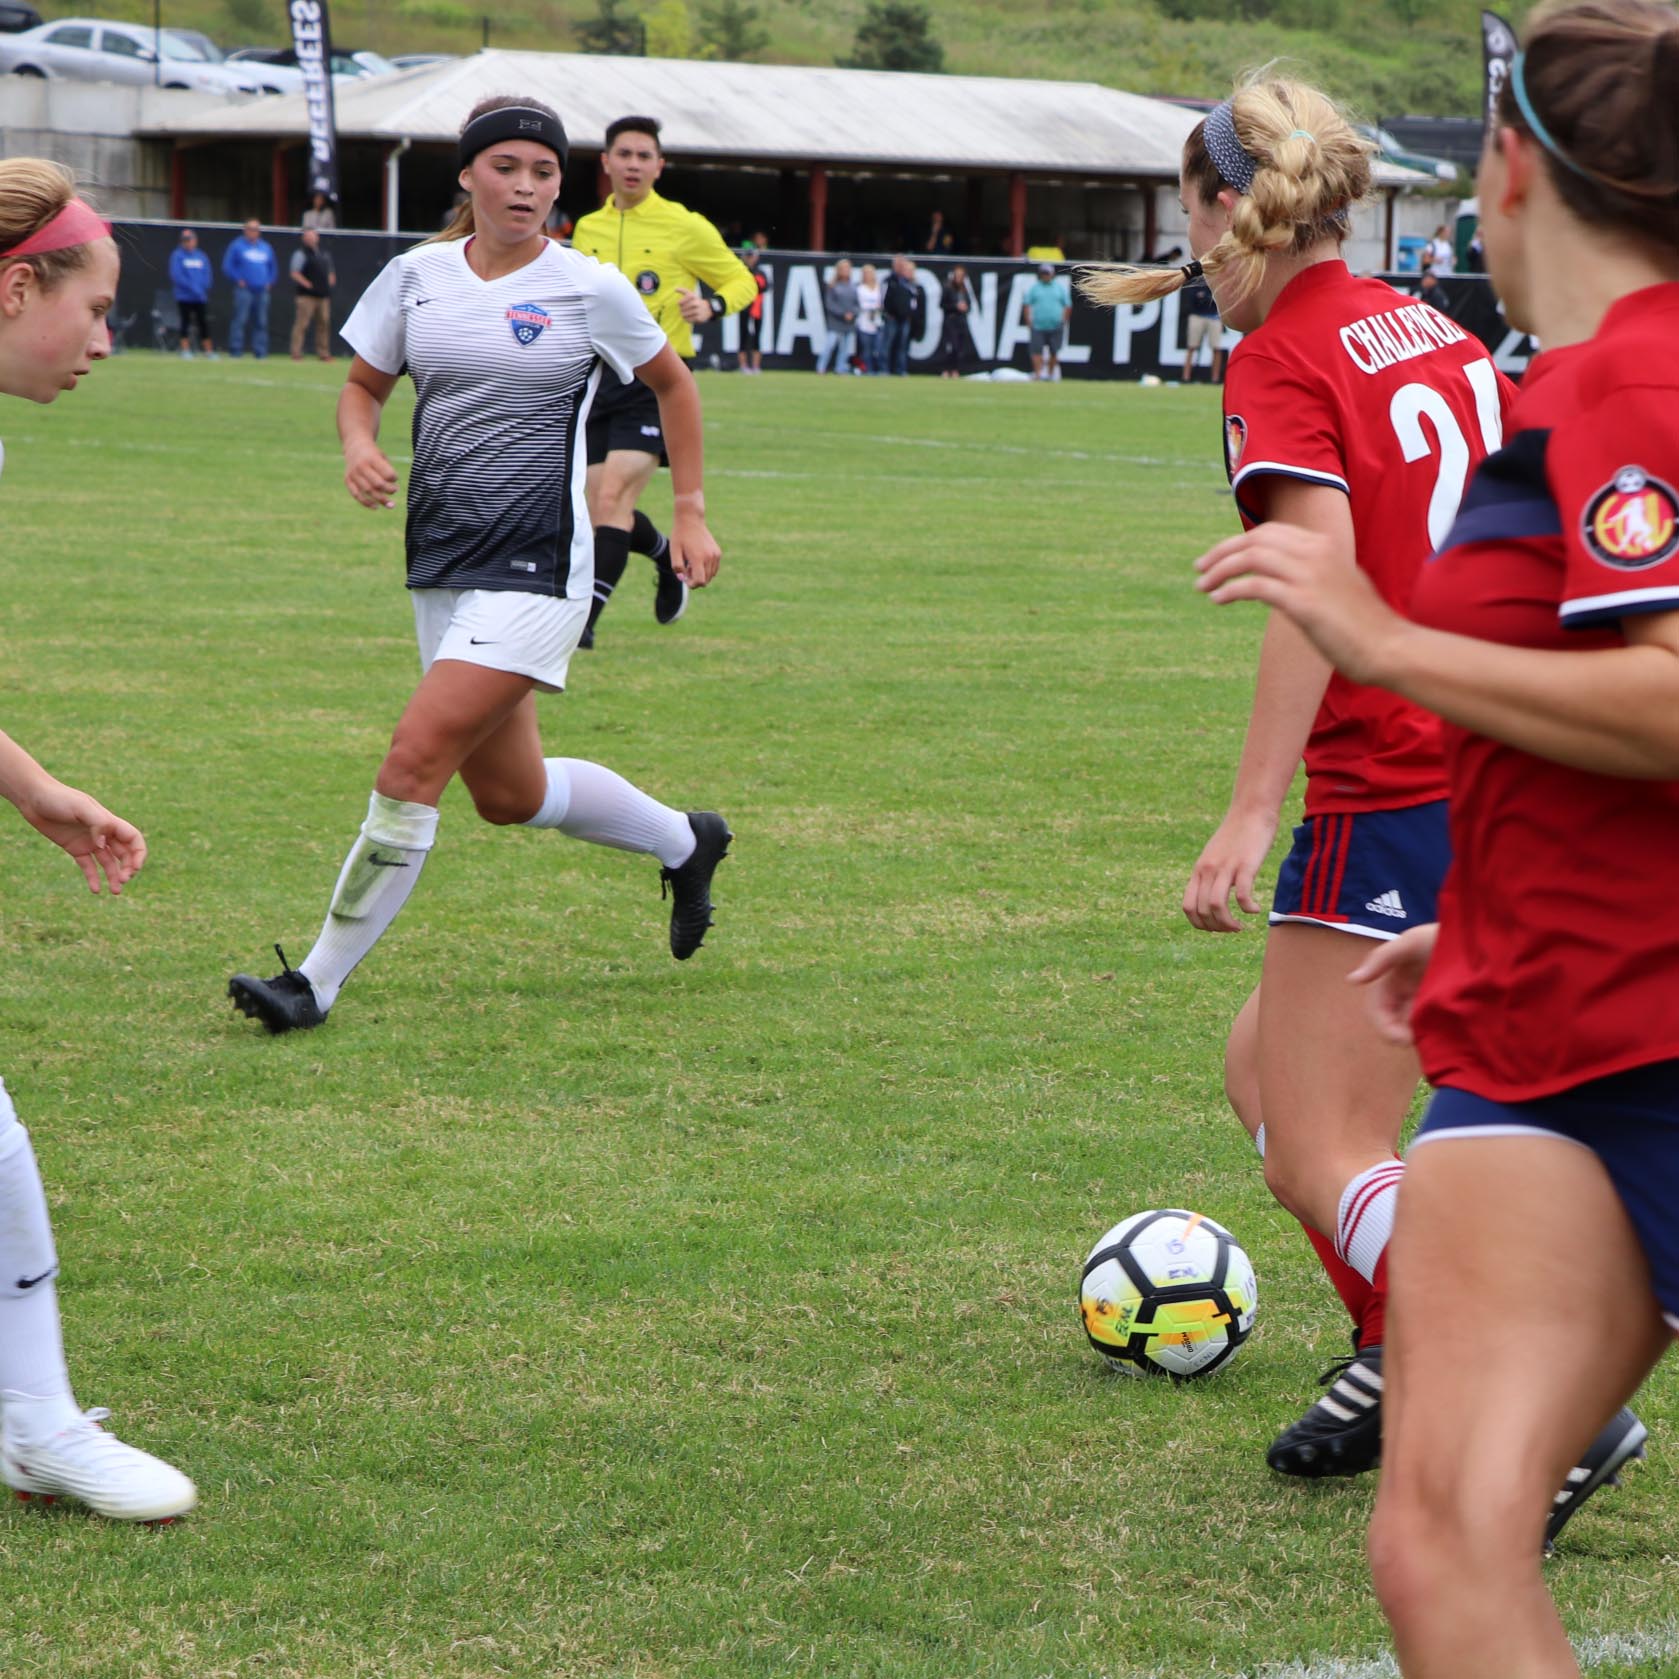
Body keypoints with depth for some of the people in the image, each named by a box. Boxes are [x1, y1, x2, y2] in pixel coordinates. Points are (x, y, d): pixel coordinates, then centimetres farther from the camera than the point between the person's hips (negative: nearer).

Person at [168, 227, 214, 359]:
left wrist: (202, 287, -9)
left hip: (201, 297, 3)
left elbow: (208, 276, 10)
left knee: (204, 323, 5)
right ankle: (185, 350, 2)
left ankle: (209, 351, 10)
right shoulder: (177, 255, -1)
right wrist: (192, 287, -15)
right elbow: (176, 275, -10)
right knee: (186, 322, -3)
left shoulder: (201, 256, 11)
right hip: (184, 297, -3)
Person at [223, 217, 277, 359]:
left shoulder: (266, 247, 17)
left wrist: (270, 282, 8)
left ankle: (260, 352, 6)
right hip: (244, 290, -5)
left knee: (261, 323, 3)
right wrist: (238, 280, -9)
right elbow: (227, 266, 0)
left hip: (262, 290, 5)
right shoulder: (237, 246, 2)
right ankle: (236, 350, -10)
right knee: (240, 320, -10)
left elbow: (273, 267, 24)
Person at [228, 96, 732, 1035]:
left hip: (537, 567, -6)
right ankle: (686, 842, 40)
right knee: (508, 793, 14)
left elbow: (674, 383, 10)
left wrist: (691, 513, 11)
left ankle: (319, 984, -10)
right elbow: (365, 386, 15)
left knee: (416, 759, -16)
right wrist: (360, 446, -7)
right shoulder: (415, 277, 4)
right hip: (442, 561, 6)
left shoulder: (589, 289, -6)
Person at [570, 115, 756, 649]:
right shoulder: (586, 230, 12)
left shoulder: (686, 228, -3)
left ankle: (585, 617, -18)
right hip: (599, 379, 5)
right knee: (602, 509, 6)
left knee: (613, 496, -19)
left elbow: (741, 281, 6)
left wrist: (712, 306, -15)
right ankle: (671, 558, 36)